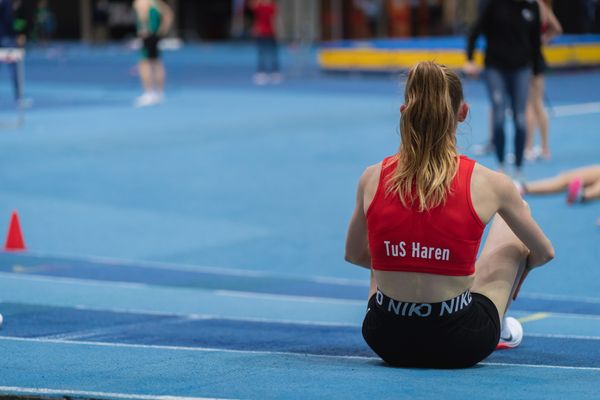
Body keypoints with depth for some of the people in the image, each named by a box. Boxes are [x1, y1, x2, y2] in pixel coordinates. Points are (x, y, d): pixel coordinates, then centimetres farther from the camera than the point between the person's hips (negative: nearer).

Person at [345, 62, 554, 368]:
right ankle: (500, 329, 41)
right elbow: (544, 253, 7)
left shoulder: (373, 179, -5)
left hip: (386, 341, 2)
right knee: (514, 214, 23)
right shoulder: (488, 184, -11)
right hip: (461, 345, -2)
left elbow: (354, 254, 13)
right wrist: (516, 273, 30)